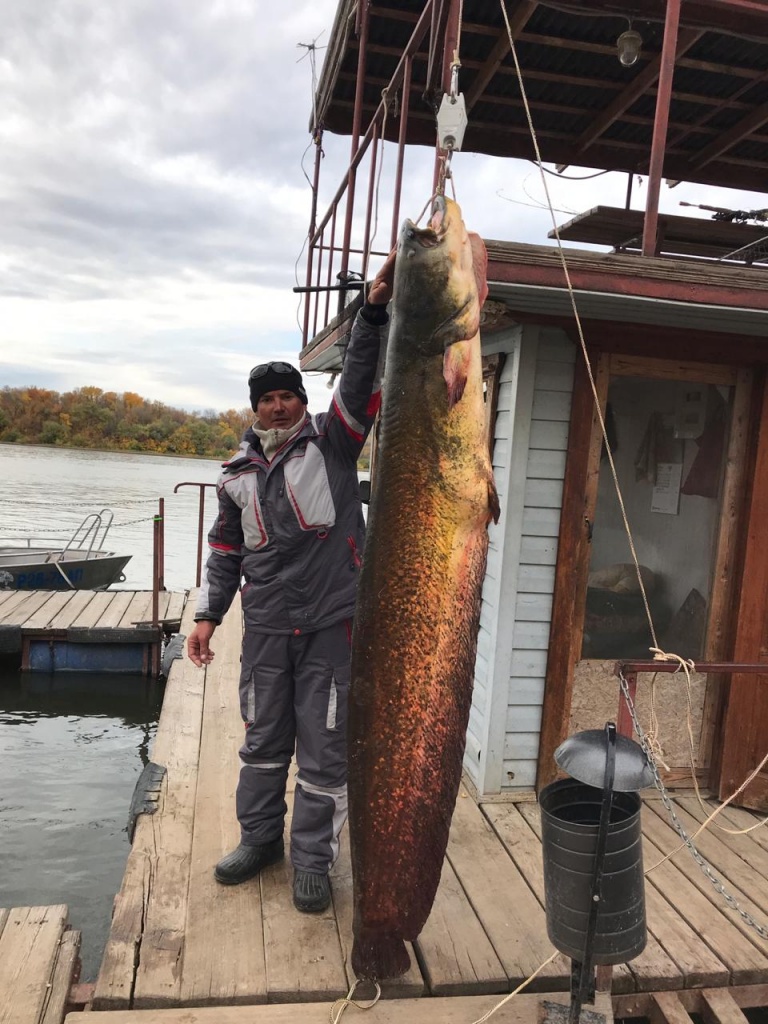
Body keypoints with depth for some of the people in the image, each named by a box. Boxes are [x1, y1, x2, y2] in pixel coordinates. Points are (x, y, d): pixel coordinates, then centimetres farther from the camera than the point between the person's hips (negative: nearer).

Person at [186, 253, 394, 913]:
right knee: (263, 737, 17)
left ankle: (313, 860, 20)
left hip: (332, 624, -3)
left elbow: (361, 381, -16)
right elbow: (226, 551, 16)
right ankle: (260, 839, 36)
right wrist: (208, 615, 11)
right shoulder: (239, 474, 9)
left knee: (325, 747, 4)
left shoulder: (331, 442, -1)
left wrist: (375, 309, -28)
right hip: (266, 625, 4)